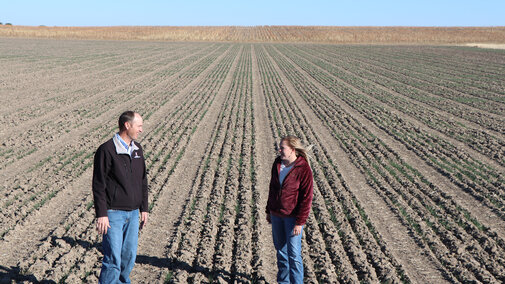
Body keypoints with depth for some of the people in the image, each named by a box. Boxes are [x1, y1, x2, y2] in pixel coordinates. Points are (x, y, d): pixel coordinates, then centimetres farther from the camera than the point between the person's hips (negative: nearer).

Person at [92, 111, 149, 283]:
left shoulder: (137, 149, 10)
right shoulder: (106, 150, -12)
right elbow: (99, 185, -12)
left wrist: (144, 208, 16)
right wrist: (101, 215, -15)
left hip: (133, 213, 7)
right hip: (113, 213, -6)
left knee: (129, 256, 12)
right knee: (113, 258, -6)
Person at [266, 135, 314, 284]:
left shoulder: (304, 170, -18)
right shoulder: (277, 163, 1)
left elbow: (306, 198, -17)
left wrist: (300, 222, -18)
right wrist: (269, 211, 16)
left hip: (293, 216, -6)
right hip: (276, 214, 6)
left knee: (293, 254, -4)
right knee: (280, 249, 17)